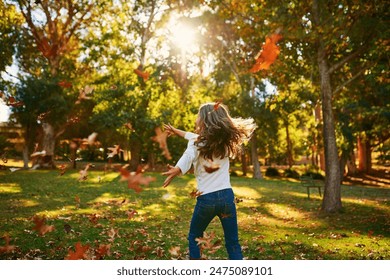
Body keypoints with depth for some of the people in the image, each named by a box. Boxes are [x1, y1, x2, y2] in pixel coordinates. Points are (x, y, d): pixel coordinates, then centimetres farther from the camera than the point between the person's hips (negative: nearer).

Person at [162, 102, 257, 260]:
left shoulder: (197, 143, -6)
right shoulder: (225, 141, 11)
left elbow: (188, 157, -31)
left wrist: (175, 171, -48)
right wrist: (176, 131, 33)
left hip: (206, 198, -4)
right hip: (227, 196, 4)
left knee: (194, 238, 19)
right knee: (233, 243, 10)